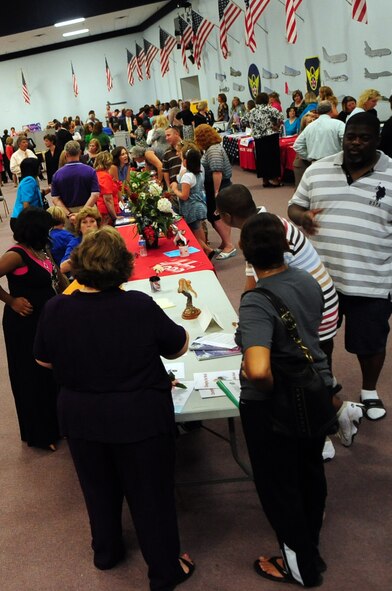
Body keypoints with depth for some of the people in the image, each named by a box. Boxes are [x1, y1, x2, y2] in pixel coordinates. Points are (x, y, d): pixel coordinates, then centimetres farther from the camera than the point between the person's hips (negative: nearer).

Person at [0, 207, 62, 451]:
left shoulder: (41, 250, 4)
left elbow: (55, 278, 16)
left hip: (46, 319, 8)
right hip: (25, 323, -8)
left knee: (52, 373, 19)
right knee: (32, 377, 6)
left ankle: (55, 424, 38)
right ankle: (39, 435, 23)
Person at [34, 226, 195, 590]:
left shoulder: (56, 309, -14)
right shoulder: (139, 306, -22)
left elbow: (44, 361, 3)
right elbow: (179, 347, -6)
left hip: (79, 417, 3)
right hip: (140, 416, -3)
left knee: (98, 488, 26)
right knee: (150, 492, 15)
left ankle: (106, 553, 48)